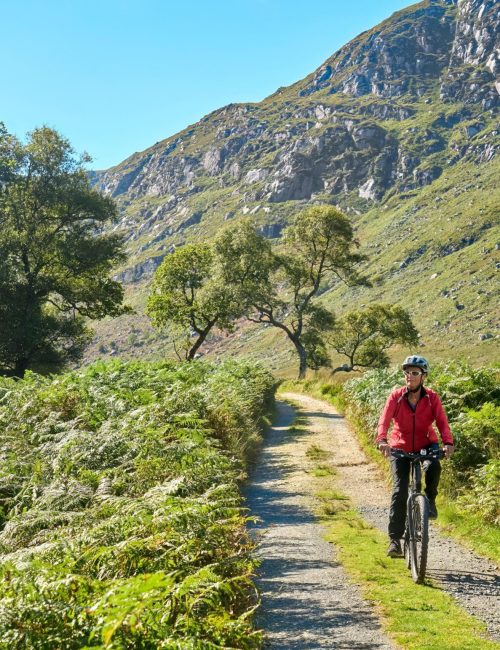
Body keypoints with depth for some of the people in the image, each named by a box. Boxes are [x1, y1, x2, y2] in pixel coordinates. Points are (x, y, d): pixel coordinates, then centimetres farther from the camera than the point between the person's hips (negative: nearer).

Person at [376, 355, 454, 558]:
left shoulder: (432, 398, -11)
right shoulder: (396, 396, -12)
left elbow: (442, 421, -22)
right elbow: (384, 419, -24)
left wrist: (448, 443, -40)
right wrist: (382, 440, -43)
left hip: (426, 444, 0)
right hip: (400, 447, 0)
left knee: (433, 467, -34)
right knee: (400, 490, -13)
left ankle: (430, 500, -2)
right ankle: (395, 539, -5)